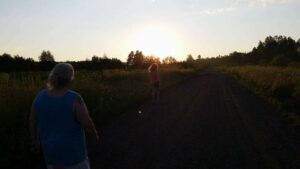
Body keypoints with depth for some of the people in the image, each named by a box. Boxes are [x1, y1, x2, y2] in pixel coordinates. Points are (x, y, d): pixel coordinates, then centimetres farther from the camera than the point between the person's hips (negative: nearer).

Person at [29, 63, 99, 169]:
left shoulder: (41, 96, -10)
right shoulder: (74, 99, -26)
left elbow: (32, 120, 0)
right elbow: (87, 124, -21)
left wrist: (34, 140, 16)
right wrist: (95, 134, 1)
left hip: (51, 148, 5)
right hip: (72, 150, -5)